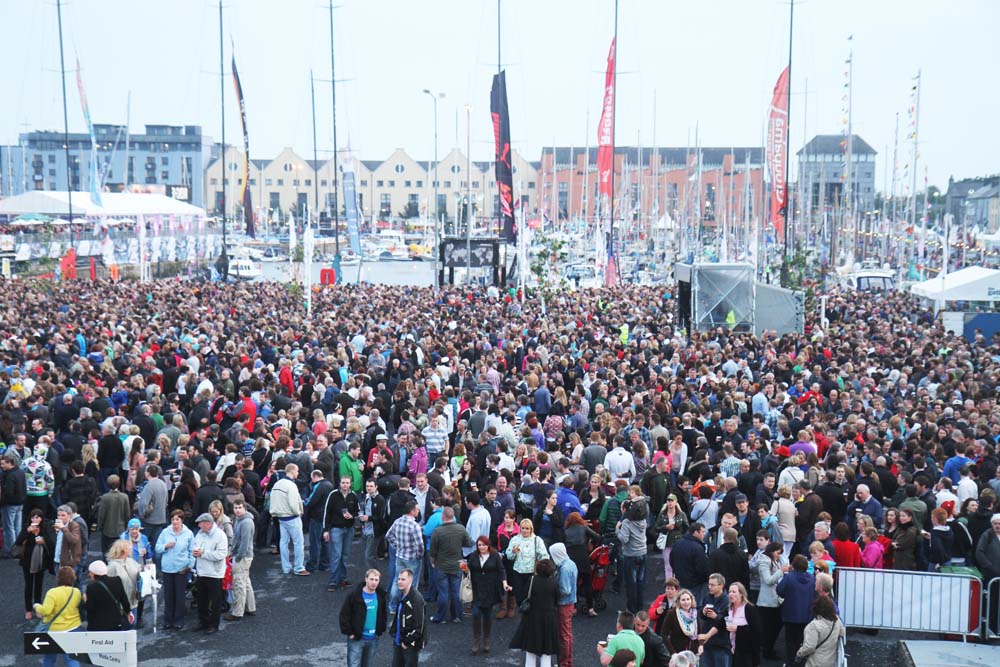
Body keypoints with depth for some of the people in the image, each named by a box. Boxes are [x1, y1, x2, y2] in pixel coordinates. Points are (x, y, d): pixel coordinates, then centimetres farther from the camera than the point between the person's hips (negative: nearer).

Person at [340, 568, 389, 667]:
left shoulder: (382, 595, 1)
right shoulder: (354, 595, -14)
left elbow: (385, 613, 16)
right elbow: (344, 614, -11)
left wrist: (382, 629, 9)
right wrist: (349, 633, -12)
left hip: (373, 639, 5)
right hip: (356, 638, -5)